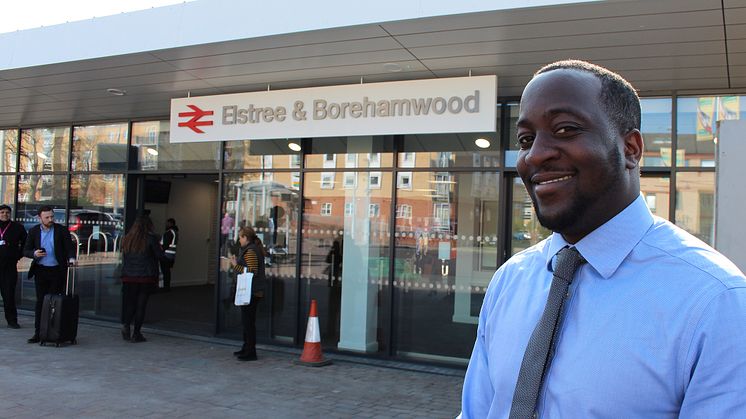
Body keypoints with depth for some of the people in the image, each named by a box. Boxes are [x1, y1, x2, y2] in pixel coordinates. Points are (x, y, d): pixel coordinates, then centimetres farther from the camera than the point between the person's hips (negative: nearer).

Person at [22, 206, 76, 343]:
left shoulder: (62, 230, -2)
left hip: (57, 271, -2)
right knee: (40, 301, 3)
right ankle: (38, 333, 7)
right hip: (40, 270, 2)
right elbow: (26, 250, 6)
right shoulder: (33, 231, 4)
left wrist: (71, 258, -23)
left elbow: (70, 247, -3)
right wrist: (34, 253, -16)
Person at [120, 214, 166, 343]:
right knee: (141, 304, 2)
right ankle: (136, 333, 4)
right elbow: (160, 256, -5)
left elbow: (123, 258, 13)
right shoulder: (151, 238, -8)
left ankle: (126, 324, -8)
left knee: (129, 303, 14)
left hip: (128, 277, 4)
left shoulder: (127, 238, 6)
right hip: (146, 277, -3)